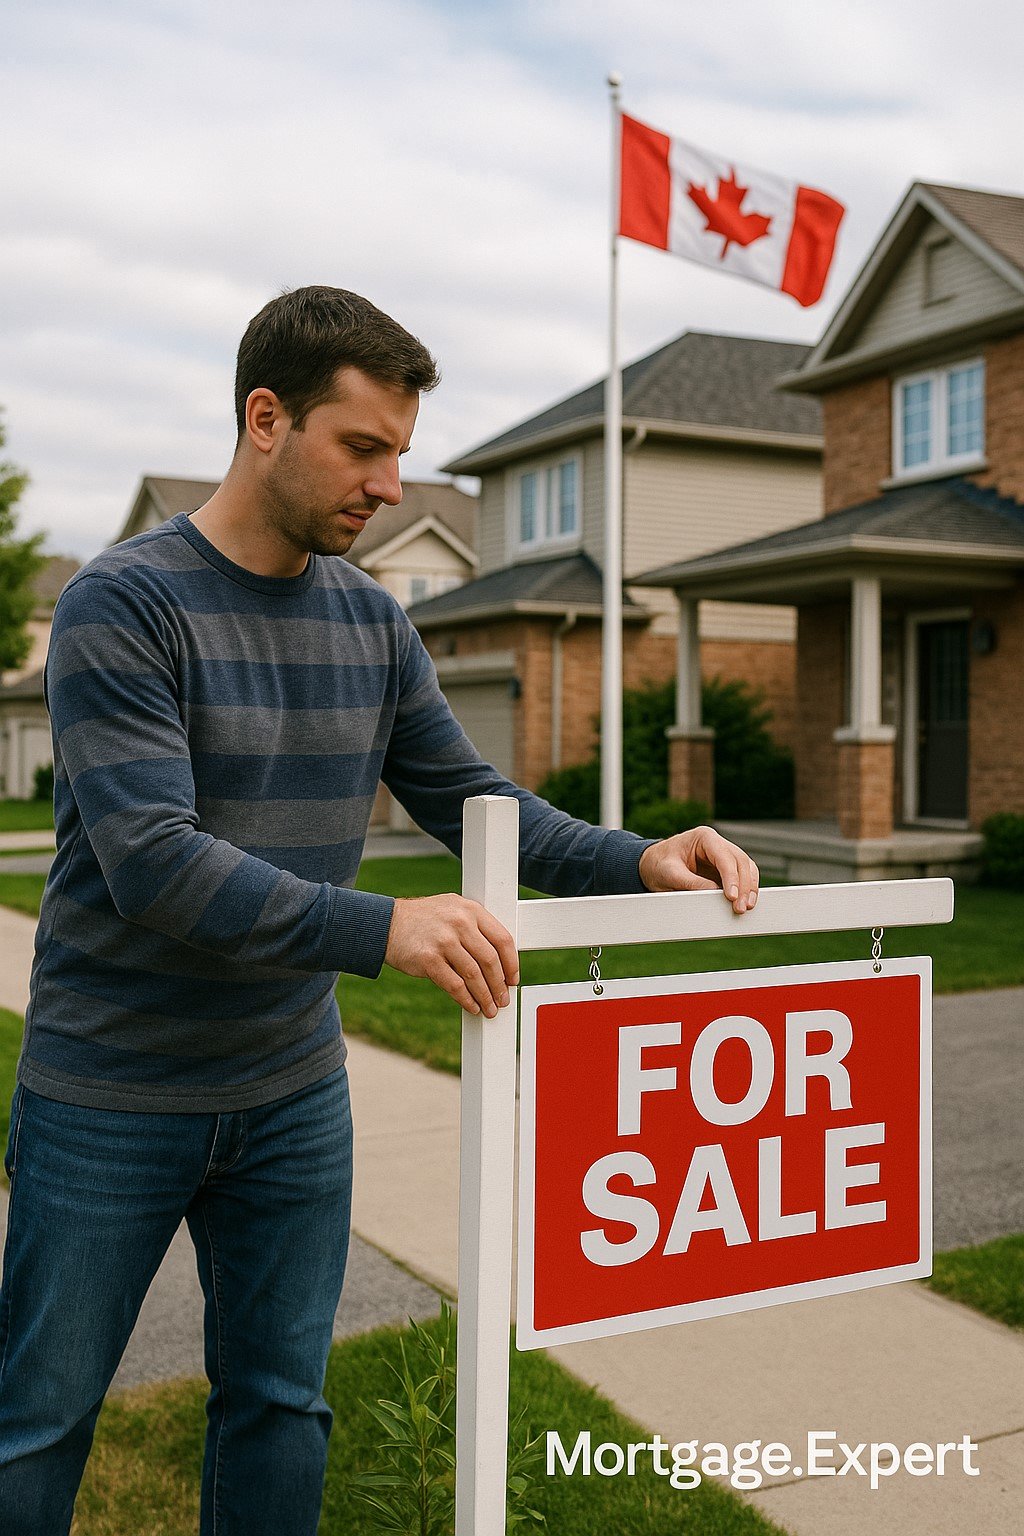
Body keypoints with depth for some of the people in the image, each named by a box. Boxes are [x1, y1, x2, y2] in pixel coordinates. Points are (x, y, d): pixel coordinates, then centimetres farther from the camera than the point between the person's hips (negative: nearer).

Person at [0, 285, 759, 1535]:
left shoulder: (371, 622, 3)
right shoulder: (122, 605, -16)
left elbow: (467, 797, 7)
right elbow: (152, 861, -26)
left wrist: (635, 860, -9)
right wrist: (382, 929, -37)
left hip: (293, 1095, 5)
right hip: (112, 1100, -5)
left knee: (281, 1407, 15)